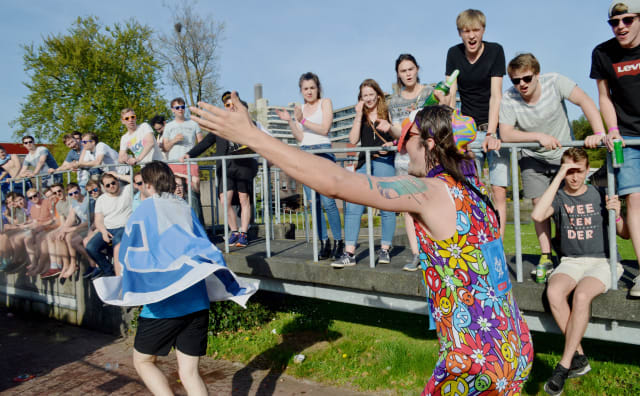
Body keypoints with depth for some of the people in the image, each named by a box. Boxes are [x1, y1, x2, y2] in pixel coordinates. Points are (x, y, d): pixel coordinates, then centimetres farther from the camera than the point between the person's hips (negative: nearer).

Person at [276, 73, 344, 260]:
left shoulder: (325, 103, 6)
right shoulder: (299, 109, 17)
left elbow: (324, 128, -7)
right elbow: (300, 137, 9)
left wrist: (302, 120, -13)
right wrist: (290, 121, -4)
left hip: (323, 151, -5)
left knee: (327, 201, -11)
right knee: (313, 202, 2)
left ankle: (338, 242, -1)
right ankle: (324, 243, 8)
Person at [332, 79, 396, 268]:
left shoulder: (388, 113, 7)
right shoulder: (361, 117, 17)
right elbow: (353, 140, 4)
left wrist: (393, 143, -15)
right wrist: (358, 115, 1)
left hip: (385, 161, -3)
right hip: (364, 162, 3)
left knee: (386, 206, -1)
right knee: (352, 206, -6)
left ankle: (385, 250, 12)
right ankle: (349, 254, -5)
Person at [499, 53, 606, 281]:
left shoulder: (554, 82, -17)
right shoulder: (508, 99, -17)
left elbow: (585, 102, -23)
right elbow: (505, 135, -23)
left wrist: (599, 133, -35)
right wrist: (539, 136, -31)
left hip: (564, 155, 0)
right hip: (533, 158, 0)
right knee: (540, 205, -4)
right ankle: (545, 257, 4)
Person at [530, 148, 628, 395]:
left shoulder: (599, 196, 5)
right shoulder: (558, 197, 4)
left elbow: (625, 235, 11)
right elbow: (537, 215, -21)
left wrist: (616, 215, -12)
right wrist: (558, 178, -17)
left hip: (601, 261, -1)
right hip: (571, 261, 1)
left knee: (582, 295, -32)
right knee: (553, 292, -31)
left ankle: (564, 365, -21)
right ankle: (579, 357, -14)